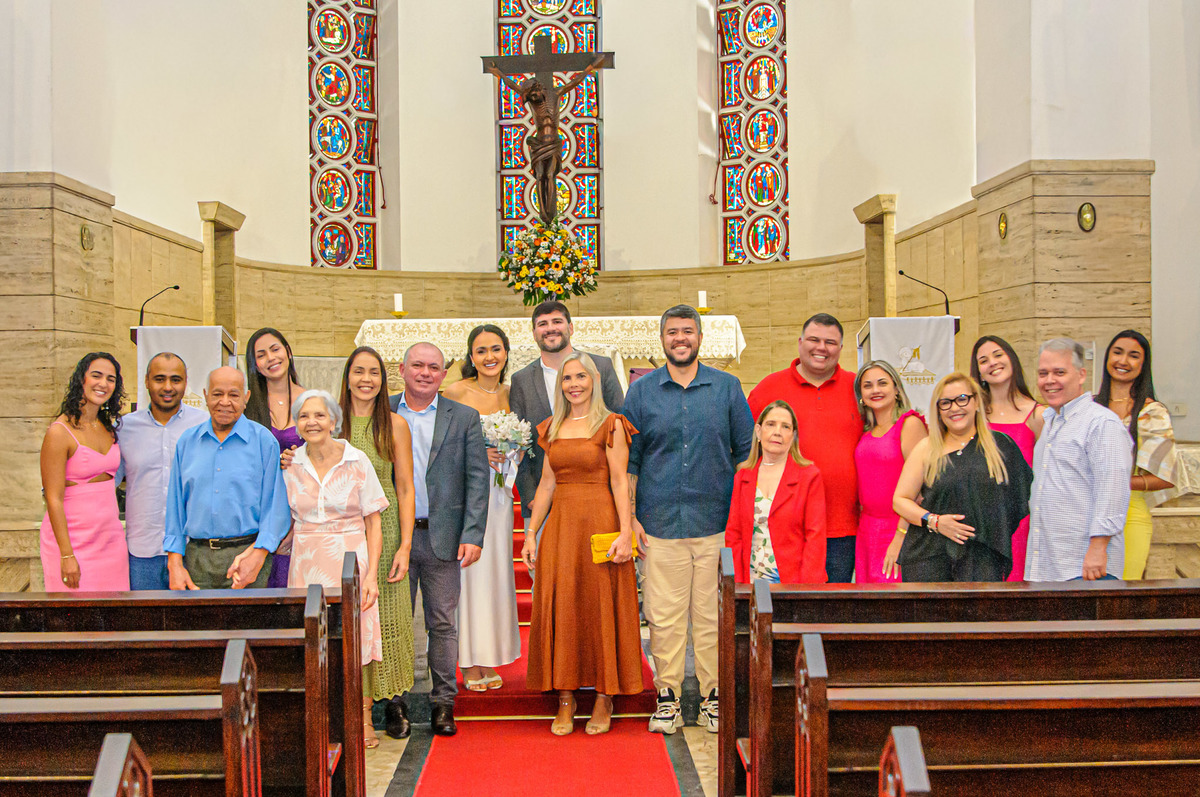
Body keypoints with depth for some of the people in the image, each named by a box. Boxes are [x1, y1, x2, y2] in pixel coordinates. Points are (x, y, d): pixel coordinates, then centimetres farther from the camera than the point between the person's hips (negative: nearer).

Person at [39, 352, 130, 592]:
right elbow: (54, 500, -14)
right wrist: (67, 555, -17)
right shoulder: (60, 432, -11)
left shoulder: (108, 427, 9)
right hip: (73, 540, -6)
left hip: (111, 538, 6)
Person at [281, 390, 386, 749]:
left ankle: (363, 720, 12)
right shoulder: (290, 466, 4)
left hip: (351, 560, -2)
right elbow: (286, 521, 13)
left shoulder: (357, 462, -4)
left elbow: (373, 522, -2)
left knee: (358, 637, -2)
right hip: (306, 565, 2)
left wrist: (372, 574, -9)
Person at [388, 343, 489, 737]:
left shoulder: (464, 418, 4)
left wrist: (473, 535, -9)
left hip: (442, 537, 0)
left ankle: (443, 702, 17)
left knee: (442, 623, 7)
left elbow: (477, 478, 0)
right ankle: (395, 701, 19)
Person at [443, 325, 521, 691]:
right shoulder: (456, 392, -6)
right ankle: (469, 663, 7)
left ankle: (490, 661, 16)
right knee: (466, 572, -3)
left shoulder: (510, 394, 8)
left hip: (497, 493, 4)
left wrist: (505, 453, -4)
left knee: (496, 572, 6)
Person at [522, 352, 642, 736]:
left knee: (601, 607, 1)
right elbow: (546, 484, 13)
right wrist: (531, 533, 8)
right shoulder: (552, 429, 13)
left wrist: (625, 532, -16)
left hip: (599, 523, -5)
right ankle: (565, 699, 12)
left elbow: (619, 482, -8)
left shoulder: (611, 426, -3)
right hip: (559, 525, 5)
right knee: (560, 607, 4)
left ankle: (604, 697, 12)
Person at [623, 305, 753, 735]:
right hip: (660, 522, 0)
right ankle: (667, 696, 13)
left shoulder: (727, 387, 6)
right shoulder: (641, 391, 6)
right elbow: (629, 459, 8)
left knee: (712, 614, 4)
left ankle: (713, 697, 16)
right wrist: (629, 517, 1)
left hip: (716, 522, 0)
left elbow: (746, 453, 10)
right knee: (664, 615, 1)